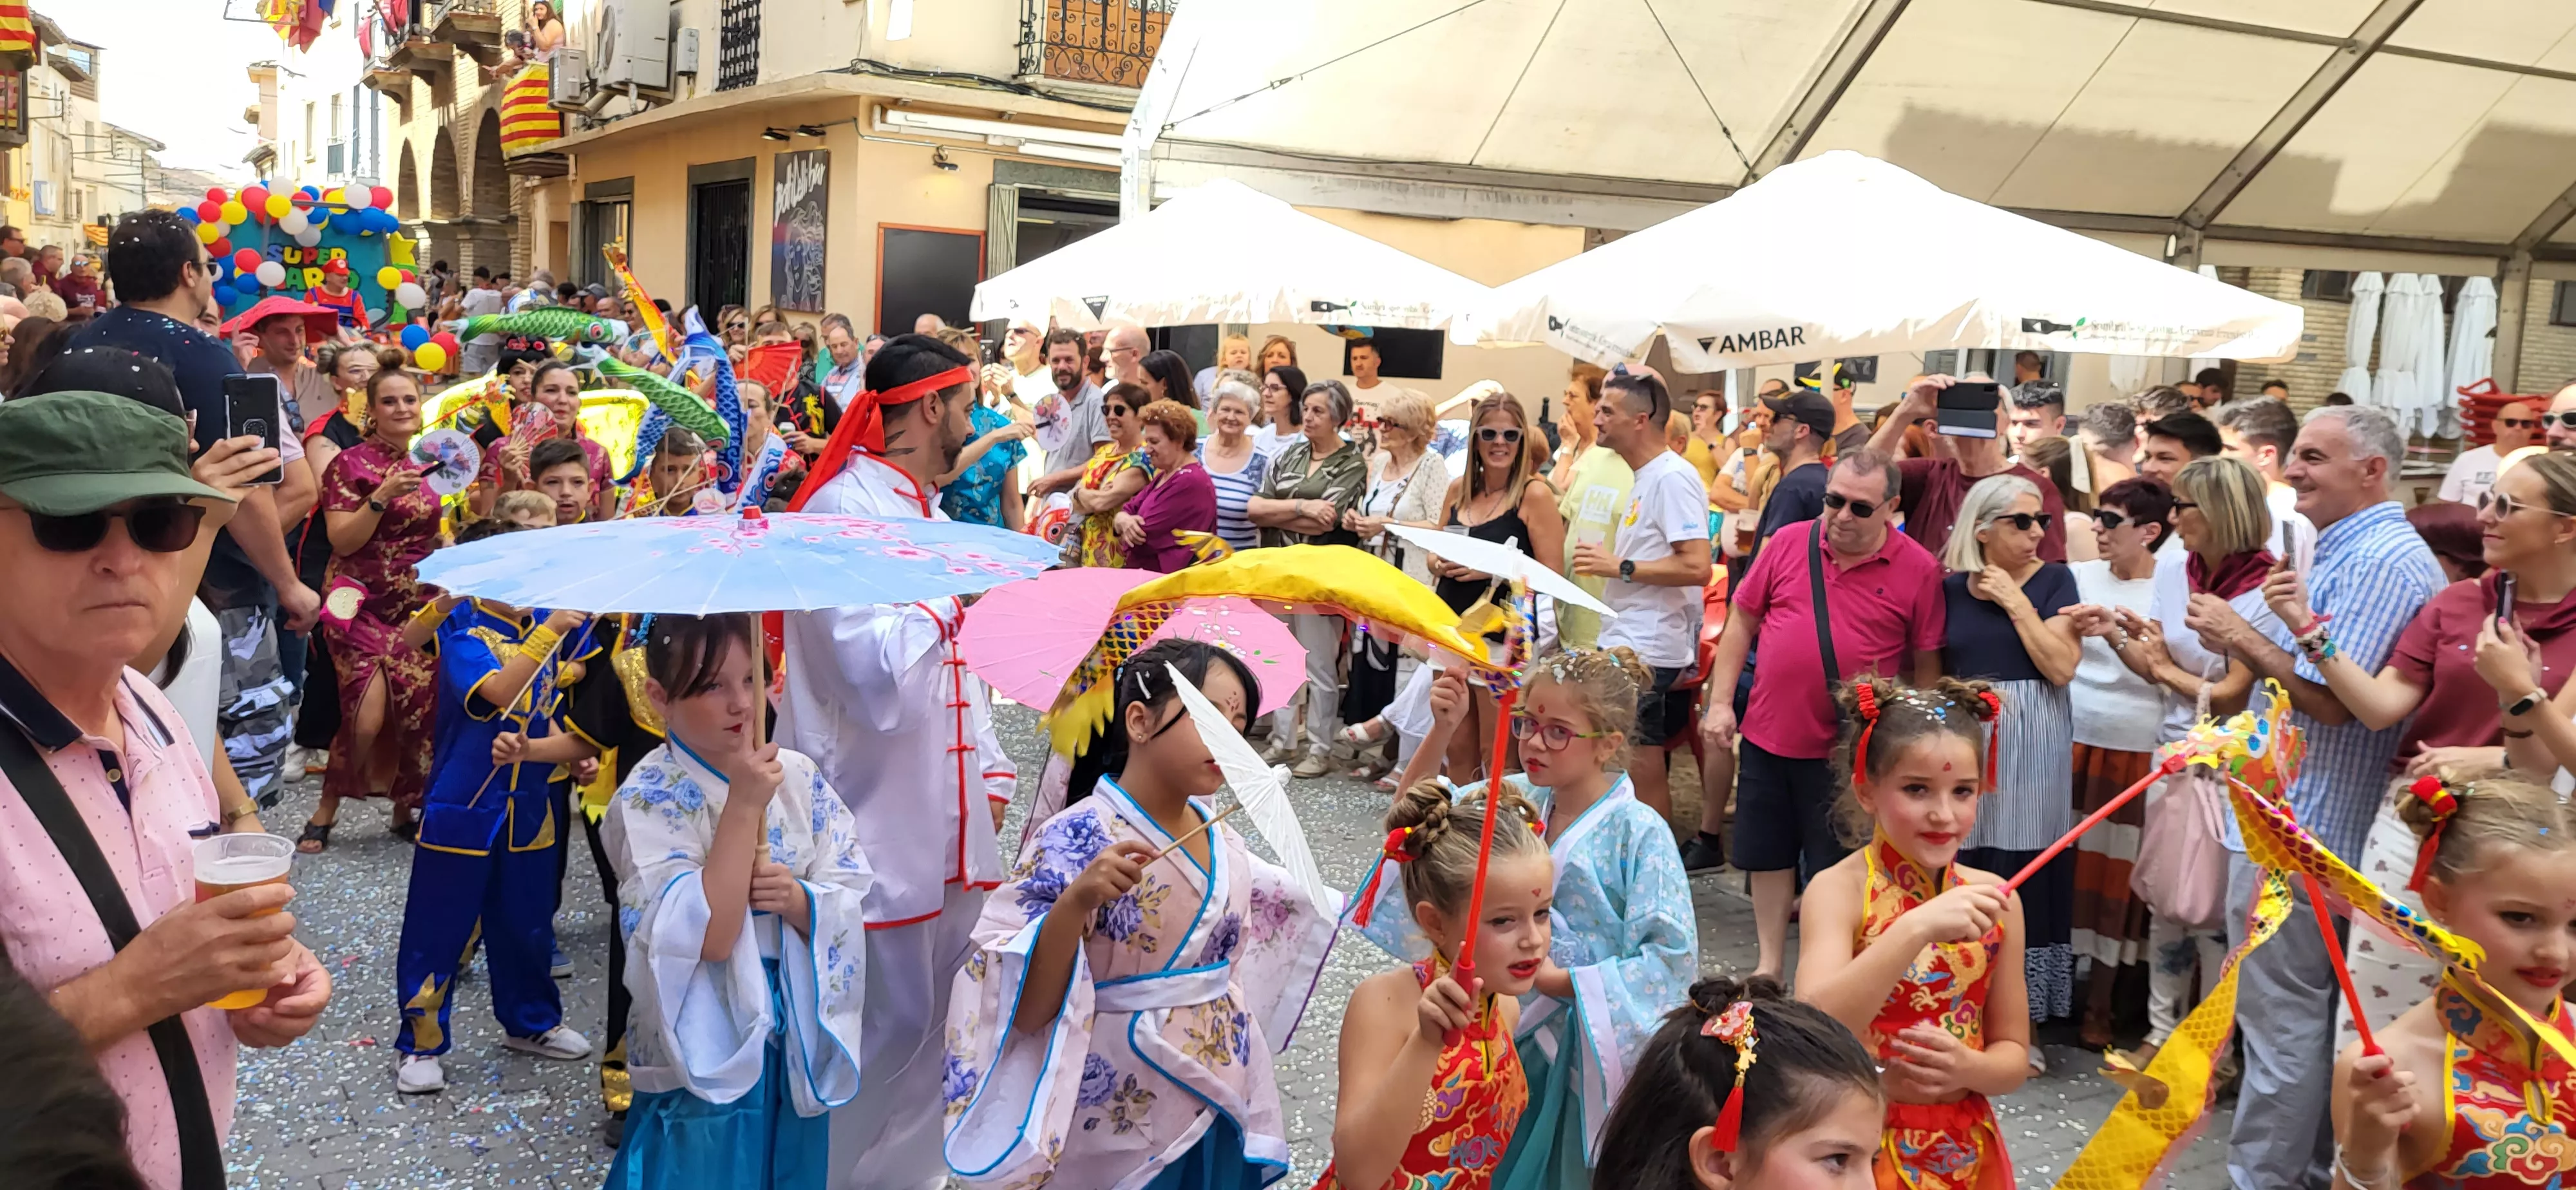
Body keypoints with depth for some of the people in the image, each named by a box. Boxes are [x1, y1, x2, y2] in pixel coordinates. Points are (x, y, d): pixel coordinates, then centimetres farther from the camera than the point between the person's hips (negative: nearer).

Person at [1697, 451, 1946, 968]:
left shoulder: (1919, 570, -8)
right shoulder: (1790, 543, -1)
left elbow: (1926, 664, -3)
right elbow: (1742, 621, 6)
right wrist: (1721, 701, 2)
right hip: (1767, 733, 3)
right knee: (1769, 854, 14)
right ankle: (1768, 965, 29)